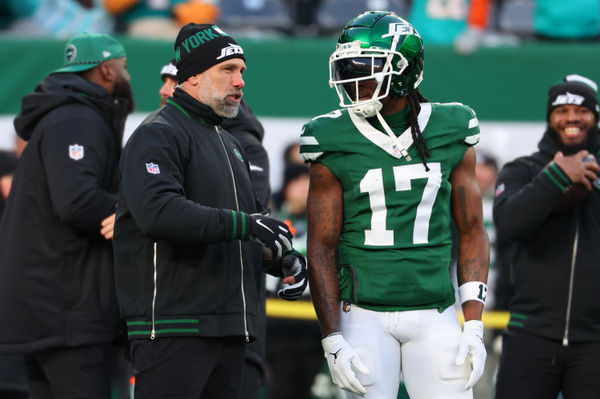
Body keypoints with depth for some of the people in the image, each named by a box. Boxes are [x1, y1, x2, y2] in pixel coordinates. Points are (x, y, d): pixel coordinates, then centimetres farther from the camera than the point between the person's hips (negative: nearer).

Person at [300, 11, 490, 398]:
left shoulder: (450, 135, 3)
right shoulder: (335, 143, -2)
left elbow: (471, 233, 7)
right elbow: (322, 247, -1)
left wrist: (474, 327, -1)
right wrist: (333, 342, -8)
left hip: (435, 318, 1)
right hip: (365, 318, -1)